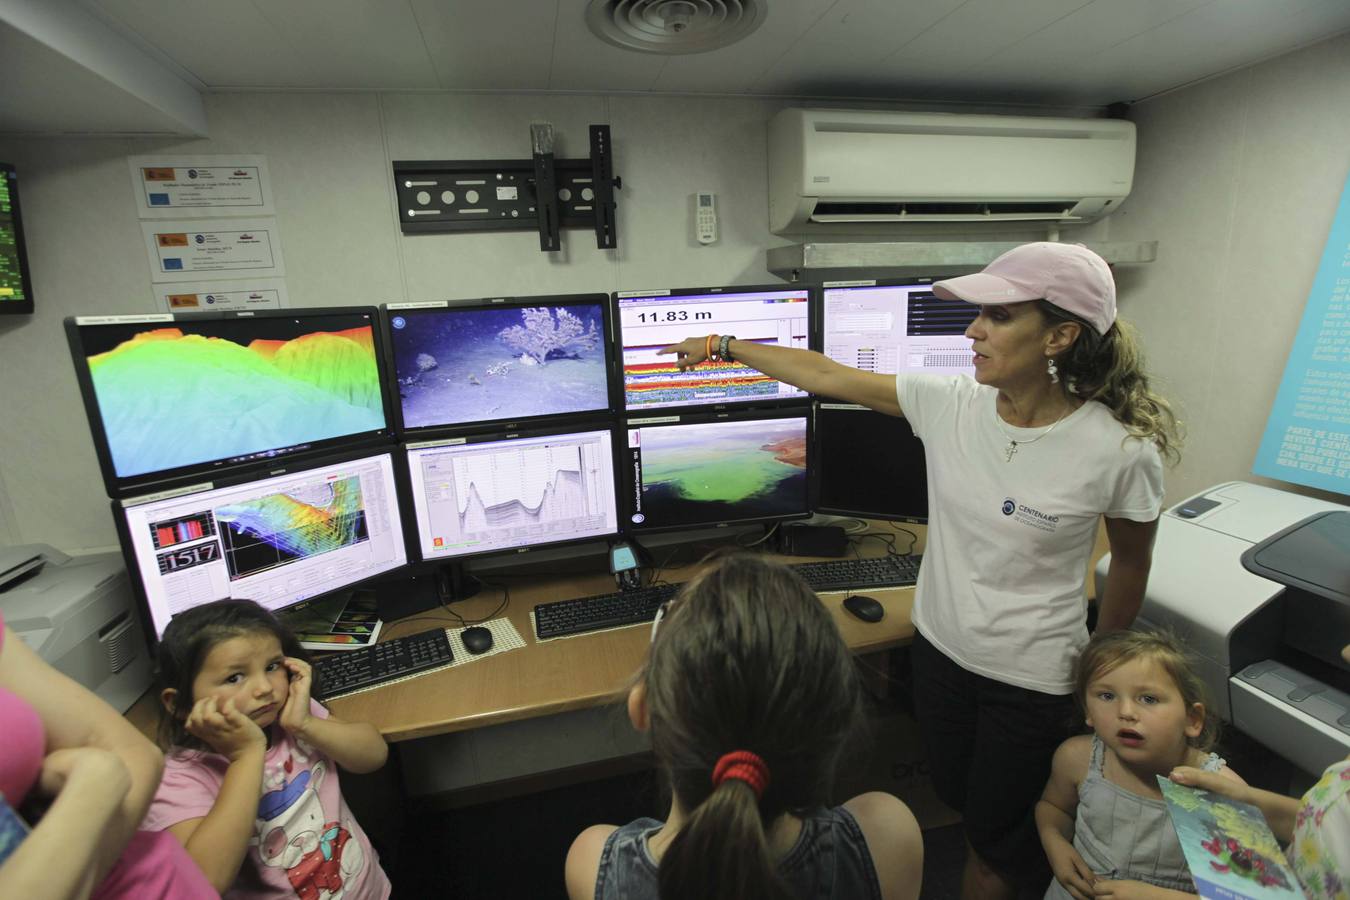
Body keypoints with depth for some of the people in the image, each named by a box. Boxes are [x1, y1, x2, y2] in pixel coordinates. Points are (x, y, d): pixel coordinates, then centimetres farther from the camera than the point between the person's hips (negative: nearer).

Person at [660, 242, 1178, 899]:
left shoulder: (1119, 450, -21)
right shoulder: (950, 403, -14)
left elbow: (1131, 562, -4)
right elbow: (827, 376, -8)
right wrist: (723, 345, -3)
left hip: (1032, 679, -4)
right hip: (939, 647, 4)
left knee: (994, 834, 17)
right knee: (957, 800, 28)